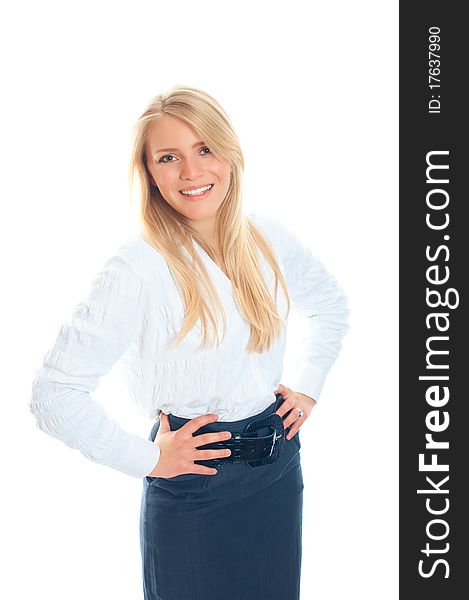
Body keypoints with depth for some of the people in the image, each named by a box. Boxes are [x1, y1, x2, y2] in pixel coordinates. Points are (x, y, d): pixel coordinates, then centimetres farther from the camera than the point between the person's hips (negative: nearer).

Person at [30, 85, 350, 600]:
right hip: (191, 491, -5)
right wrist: (147, 459, -15)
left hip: (279, 467, 5)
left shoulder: (269, 238, -3)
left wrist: (308, 387, 7)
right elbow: (53, 392, -22)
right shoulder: (137, 268, -21)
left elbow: (331, 306, 16)